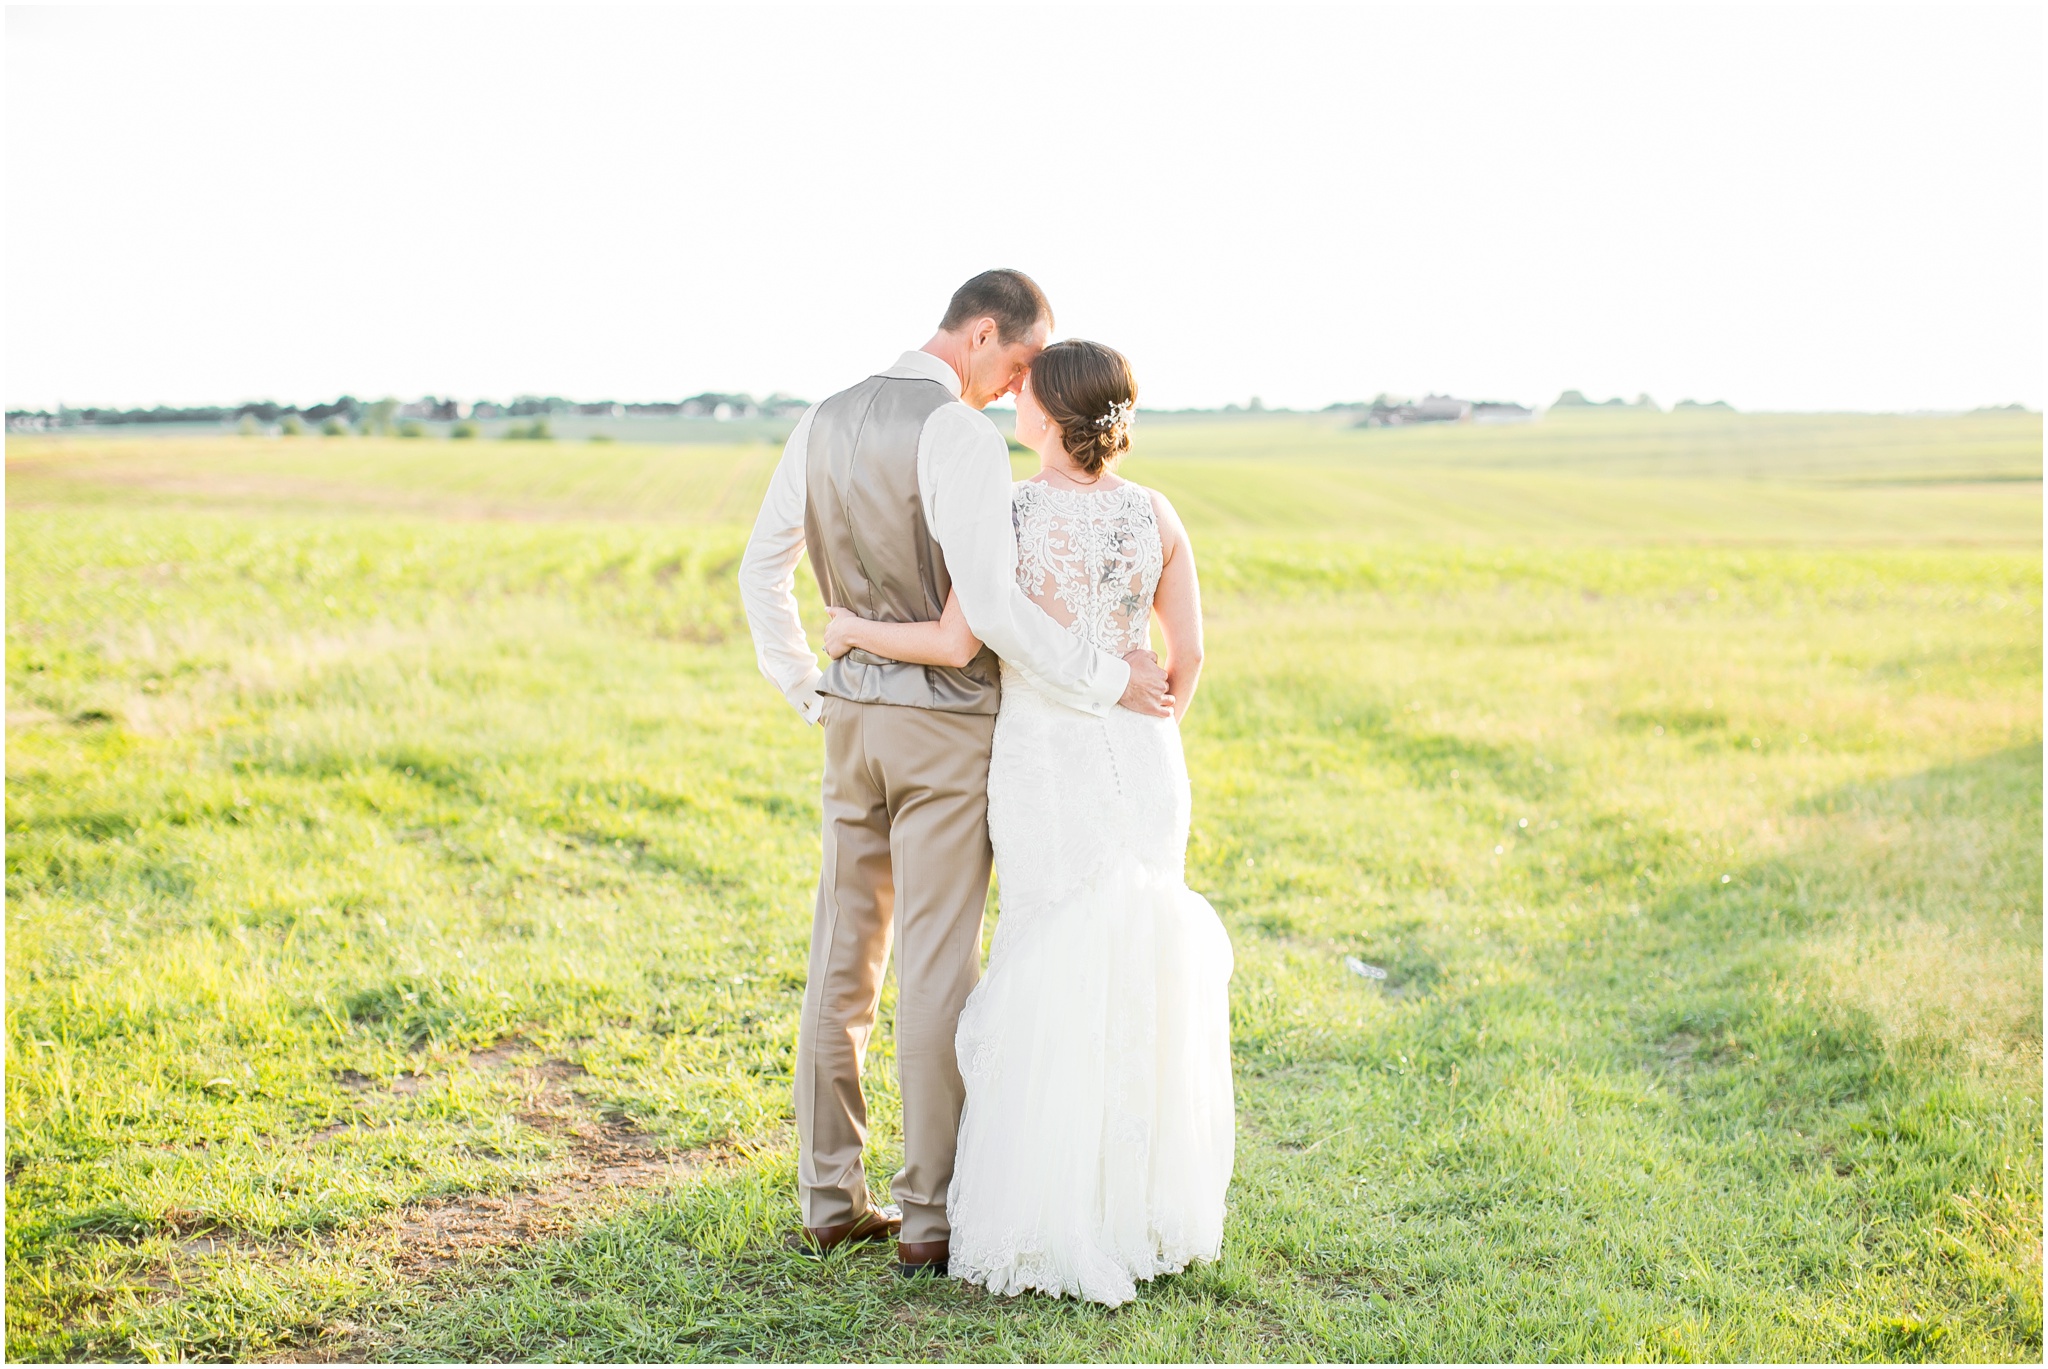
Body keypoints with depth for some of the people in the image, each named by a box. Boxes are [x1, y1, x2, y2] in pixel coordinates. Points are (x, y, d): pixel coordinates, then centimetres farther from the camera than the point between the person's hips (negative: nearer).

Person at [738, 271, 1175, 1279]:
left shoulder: (823, 422, 7)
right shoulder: (961, 435, -18)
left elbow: (761, 569, 14)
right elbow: (989, 607, -26)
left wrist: (809, 695, 19)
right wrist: (1110, 680, -16)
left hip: (853, 714, 7)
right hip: (945, 725, -7)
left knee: (843, 960, 11)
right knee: (936, 970, 0)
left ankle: (830, 1200, 18)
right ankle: (929, 1216, 7)